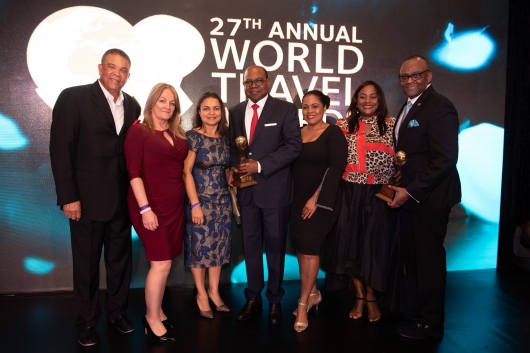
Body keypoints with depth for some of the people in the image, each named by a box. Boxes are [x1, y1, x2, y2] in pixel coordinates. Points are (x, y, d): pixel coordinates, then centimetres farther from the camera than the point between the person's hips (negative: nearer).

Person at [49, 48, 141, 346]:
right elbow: (60, 148, -10)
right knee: (86, 263, 11)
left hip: (122, 198, 4)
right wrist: (68, 197, -14)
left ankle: (118, 311, 35)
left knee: (120, 258, 15)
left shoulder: (132, 105, 6)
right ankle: (87, 321, 29)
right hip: (87, 197, -4)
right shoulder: (73, 98, -7)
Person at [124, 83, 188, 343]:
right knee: (161, 263, -4)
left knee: (163, 263, 12)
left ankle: (156, 311, 28)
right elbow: (134, 173, -12)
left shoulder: (177, 135, 11)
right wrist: (145, 208, -18)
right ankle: (152, 318, 15)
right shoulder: (138, 131, -6)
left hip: (174, 205, 6)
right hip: (151, 205, -6)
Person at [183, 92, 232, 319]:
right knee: (200, 246, 5)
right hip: (201, 201, -5)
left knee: (219, 246, 12)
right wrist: (195, 204, -18)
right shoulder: (193, 136, -10)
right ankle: (201, 294, 23)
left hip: (222, 200, 5)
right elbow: (186, 172, -14)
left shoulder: (225, 136, 5)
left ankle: (214, 291, 28)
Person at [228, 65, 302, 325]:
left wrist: (260, 165, -17)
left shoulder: (285, 109, -3)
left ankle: (275, 300, 25)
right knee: (250, 245, 12)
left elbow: (294, 145, -11)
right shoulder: (236, 112, 12)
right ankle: (253, 298, 27)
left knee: (275, 246, 8)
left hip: (274, 189, -4)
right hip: (246, 189, 4)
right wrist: (234, 167, -4)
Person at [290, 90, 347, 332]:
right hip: (297, 200, 5)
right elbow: (291, 166, 11)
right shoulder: (296, 133, 10)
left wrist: (316, 199, -18)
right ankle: (313, 293, 28)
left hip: (321, 201, -5)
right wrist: (291, 198, 2)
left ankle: (303, 304, 6)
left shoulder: (333, 133, -5)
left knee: (309, 248, -7)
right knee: (302, 249, 9)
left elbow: (336, 168, -13)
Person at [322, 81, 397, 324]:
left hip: (378, 194, -1)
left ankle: (372, 298, 24)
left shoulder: (391, 125, 2)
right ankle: (359, 297, 24)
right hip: (350, 193, 2)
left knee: (374, 244, 4)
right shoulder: (344, 125, 6)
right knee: (350, 243, 6)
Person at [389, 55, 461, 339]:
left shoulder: (439, 107, -14)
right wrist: (400, 188, 5)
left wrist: (411, 191, -19)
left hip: (429, 198, -8)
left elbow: (445, 159, -20)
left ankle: (430, 323, 21)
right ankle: (412, 310, 34)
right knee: (410, 256, 17)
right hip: (408, 195, 8)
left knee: (429, 260, 4)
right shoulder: (408, 107, 15)